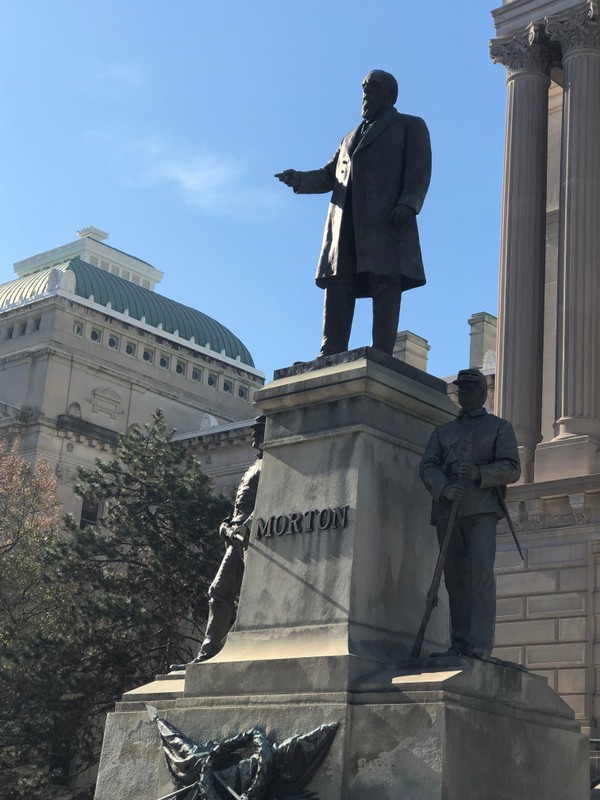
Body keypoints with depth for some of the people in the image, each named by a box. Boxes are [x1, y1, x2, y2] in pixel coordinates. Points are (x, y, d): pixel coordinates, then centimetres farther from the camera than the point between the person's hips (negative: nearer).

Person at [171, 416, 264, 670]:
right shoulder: (256, 467, 28)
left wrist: (248, 526, -22)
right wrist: (230, 526, 10)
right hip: (240, 538, 10)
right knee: (219, 593, 2)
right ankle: (206, 655, 0)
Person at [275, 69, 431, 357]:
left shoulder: (411, 126, 18)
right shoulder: (351, 137, 36)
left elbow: (419, 170, 2)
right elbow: (328, 176, 28)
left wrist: (408, 203, -16)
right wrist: (298, 179, 7)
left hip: (386, 217, -5)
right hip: (345, 220, 5)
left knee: (386, 284, -13)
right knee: (338, 285, -7)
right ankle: (330, 356, -13)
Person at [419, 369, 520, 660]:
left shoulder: (499, 427, 15)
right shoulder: (443, 431, 24)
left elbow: (511, 469, 2)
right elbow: (428, 467, 9)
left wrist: (479, 473, -17)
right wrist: (444, 489, -13)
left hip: (481, 508, -4)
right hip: (447, 509, 4)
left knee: (481, 570, -19)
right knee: (455, 577, 1)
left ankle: (481, 643, -24)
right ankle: (460, 644, 3)